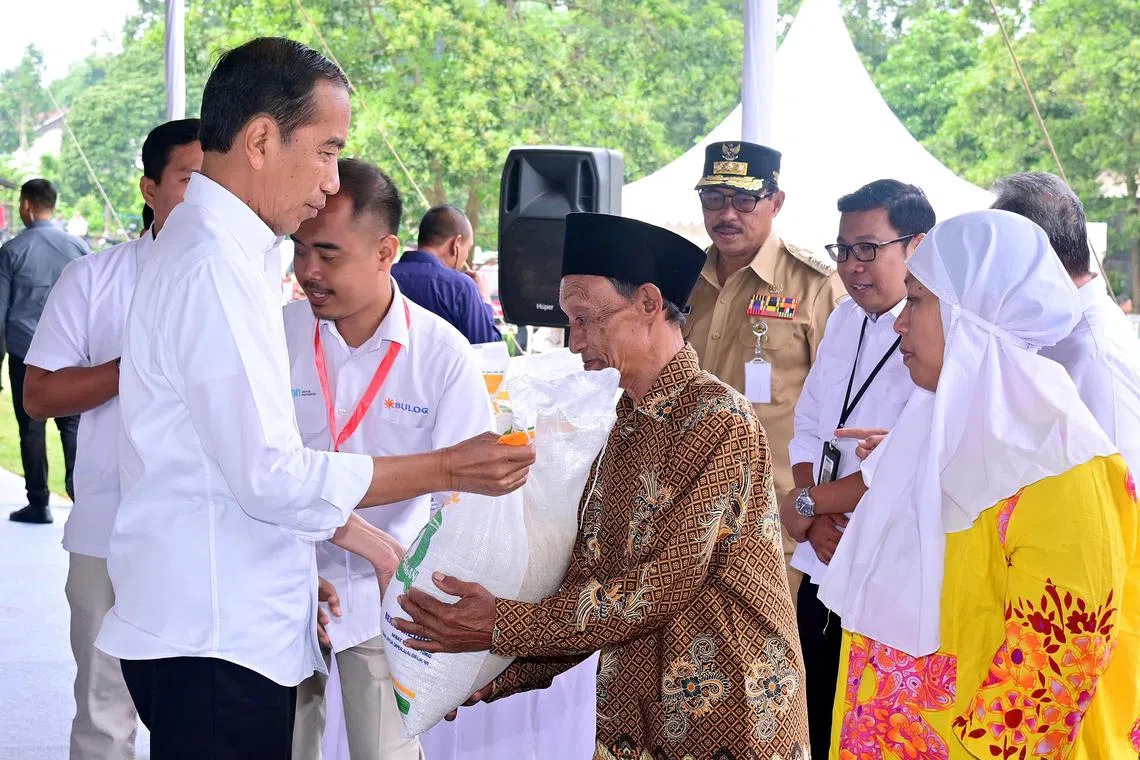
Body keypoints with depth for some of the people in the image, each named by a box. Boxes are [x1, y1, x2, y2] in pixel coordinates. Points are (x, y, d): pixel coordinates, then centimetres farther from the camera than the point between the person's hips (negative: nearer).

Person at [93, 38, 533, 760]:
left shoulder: (227, 252, 14)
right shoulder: (215, 266, -18)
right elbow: (270, 475, -20)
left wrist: (359, 535, 16)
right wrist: (447, 469, -14)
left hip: (233, 624, 10)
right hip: (214, 639, -10)